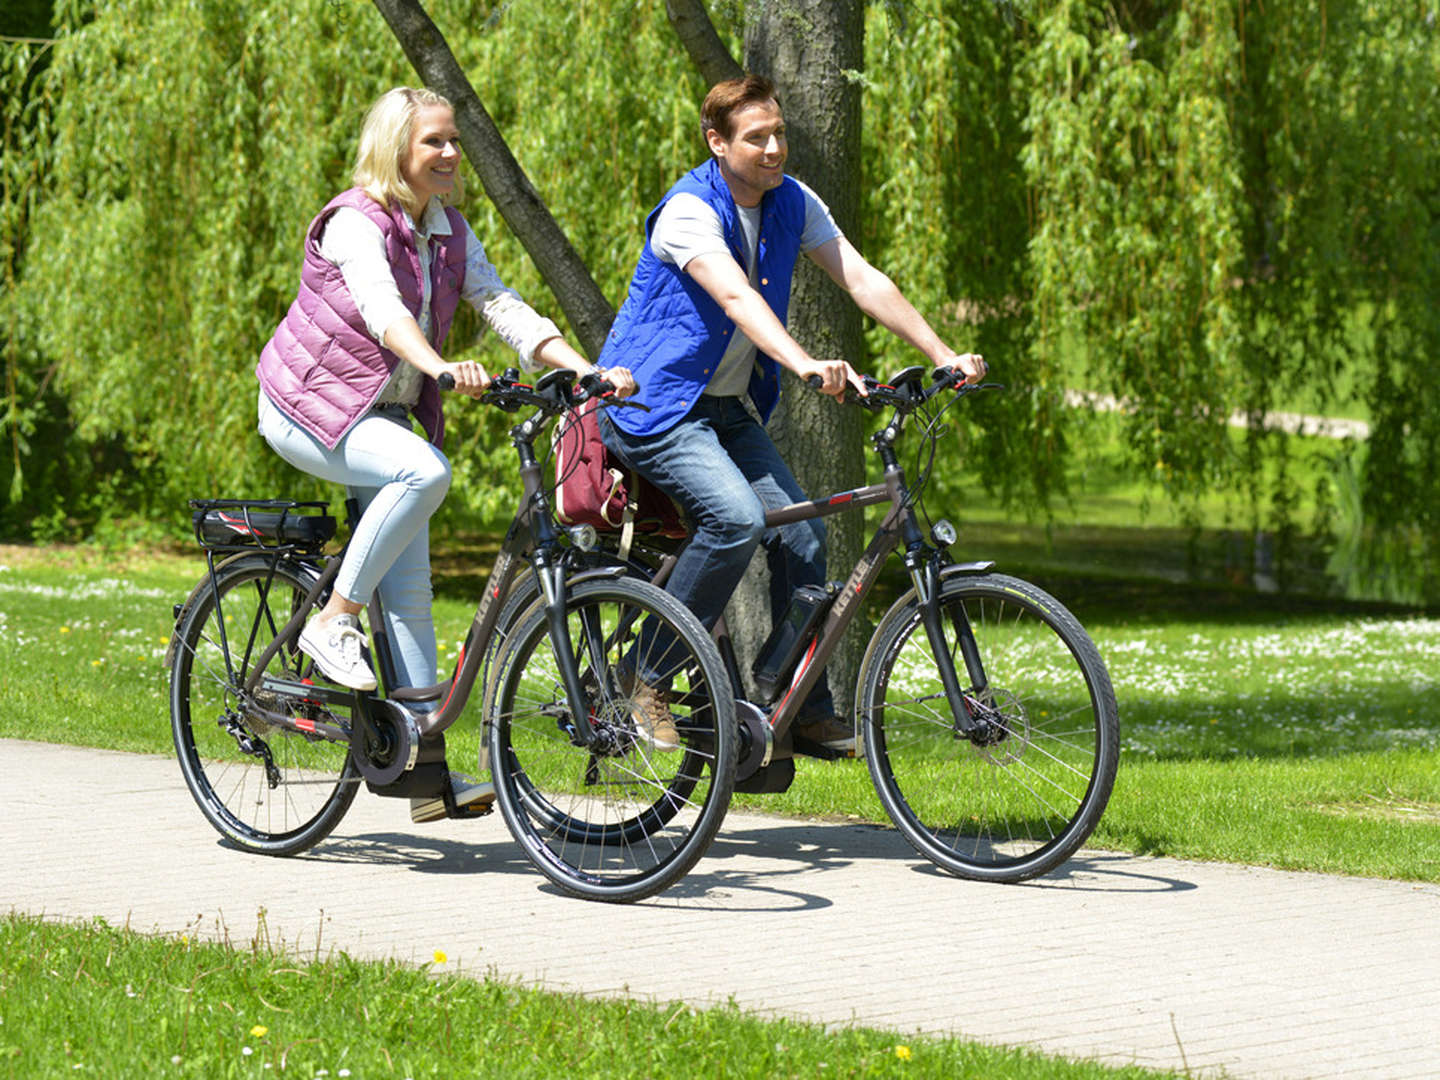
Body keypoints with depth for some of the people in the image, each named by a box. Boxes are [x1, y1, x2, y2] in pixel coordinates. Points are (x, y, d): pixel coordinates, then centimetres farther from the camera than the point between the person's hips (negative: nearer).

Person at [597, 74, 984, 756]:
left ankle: (807, 711, 5)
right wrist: (805, 364, -53)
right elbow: (736, 297, -37)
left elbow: (863, 281, -5)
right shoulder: (689, 211, -21)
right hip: (653, 404, -7)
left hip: (729, 408, 7)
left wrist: (944, 355, -17)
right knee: (737, 516, -28)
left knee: (804, 533, -6)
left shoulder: (792, 205, 1)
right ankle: (648, 684, -17)